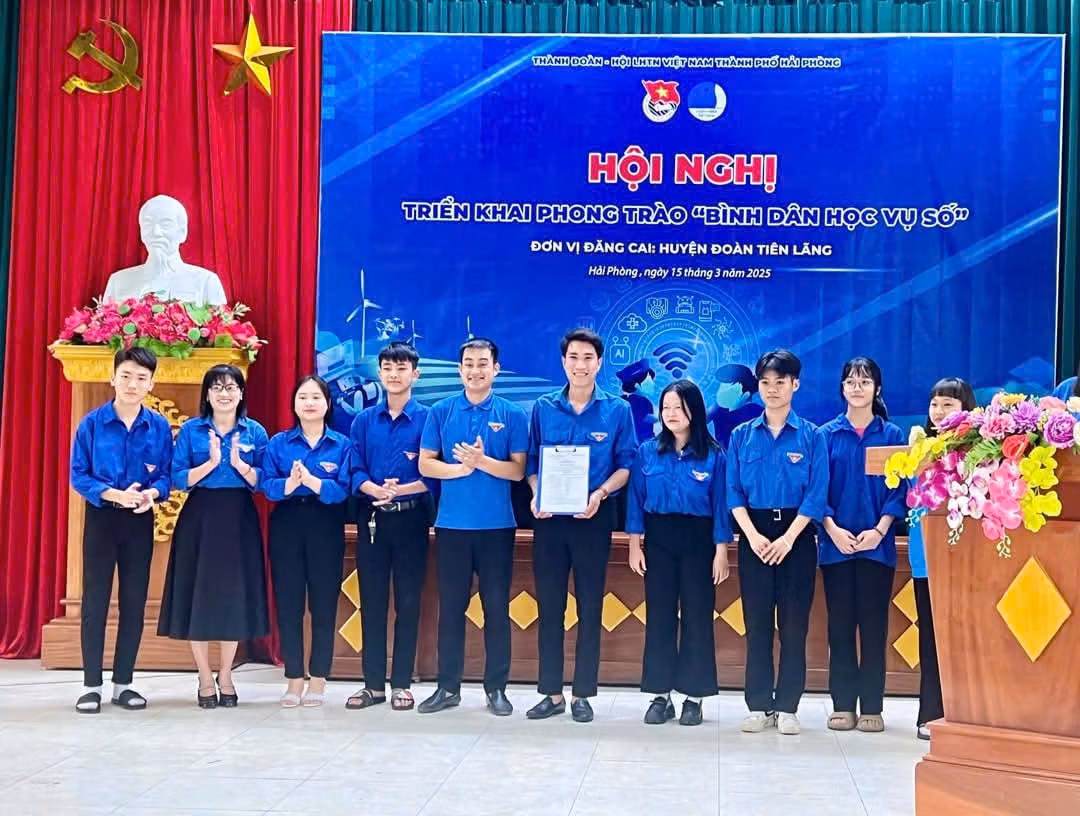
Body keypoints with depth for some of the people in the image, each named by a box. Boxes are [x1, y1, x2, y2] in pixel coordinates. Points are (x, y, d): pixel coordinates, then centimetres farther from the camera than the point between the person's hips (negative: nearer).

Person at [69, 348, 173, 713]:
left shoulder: (160, 427, -1)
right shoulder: (92, 423, -6)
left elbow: (166, 476, 1)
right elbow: (78, 476, -6)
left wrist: (150, 494, -21)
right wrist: (114, 494, -21)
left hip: (140, 520, 2)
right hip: (101, 518, -2)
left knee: (134, 601, 6)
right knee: (95, 601, 1)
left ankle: (123, 683, 17)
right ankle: (92, 685, 9)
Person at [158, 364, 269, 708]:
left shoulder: (255, 432, 5)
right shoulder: (191, 430, 2)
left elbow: (264, 482, 1)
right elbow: (179, 479, -4)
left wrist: (239, 463, -15)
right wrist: (211, 462, -18)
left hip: (239, 521, 1)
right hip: (200, 519, -1)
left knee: (234, 595, 5)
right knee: (199, 596, 1)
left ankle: (226, 677, 19)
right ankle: (205, 679, 12)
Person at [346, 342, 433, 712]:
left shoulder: (427, 419, -2)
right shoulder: (363, 421, 8)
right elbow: (356, 471, 3)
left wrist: (400, 490, -21)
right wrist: (375, 489, -17)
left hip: (411, 518, -3)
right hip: (372, 518, 3)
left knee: (408, 602, 3)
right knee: (372, 602, 6)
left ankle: (401, 684, 12)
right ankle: (373, 683, 15)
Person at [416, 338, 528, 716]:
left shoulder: (512, 415, 1)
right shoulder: (441, 412, 4)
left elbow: (518, 470, -3)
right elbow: (425, 464, 2)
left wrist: (482, 461, -18)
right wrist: (462, 468, -13)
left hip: (497, 524, -1)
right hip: (452, 523, 1)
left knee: (497, 607, 4)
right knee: (451, 607, 6)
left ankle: (496, 688, 14)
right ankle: (448, 686, 15)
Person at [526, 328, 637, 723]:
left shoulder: (617, 410, 0)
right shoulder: (543, 409, 5)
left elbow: (626, 466, 0)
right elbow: (531, 461, 9)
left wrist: (601, 493, -17)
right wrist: (535, 495, -9)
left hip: (593, 517, -2)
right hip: (549, 518, 2)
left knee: (590, 607, 4)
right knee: (549, 606, 5)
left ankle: (582, 694, 13)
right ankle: (552, 693, 14)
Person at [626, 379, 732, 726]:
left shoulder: (713, 455, -4)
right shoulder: (647, 452, 2)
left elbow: (720, 505, -3)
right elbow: (636, 500, 4)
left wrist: (721, 551, -5)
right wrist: (634, 544, 0)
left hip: (698, 540, -2)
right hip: (658, 540, 2)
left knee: (697, 616, 3)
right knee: (659, 616, 5)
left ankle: (693, 697, 12)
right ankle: (660, 695, 13)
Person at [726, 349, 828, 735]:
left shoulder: (811, 436, 1)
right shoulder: (742, 436, 6)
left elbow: (817, 493, -5)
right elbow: (733, 492, 2)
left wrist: (788, 538, -14)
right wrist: (752, 535, -11)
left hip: (796, 533, -1)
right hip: (754, 533, 1)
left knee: (793, 623, 1)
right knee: (757, 622, 3)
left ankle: (787, 707, 8)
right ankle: (758, 705, 10)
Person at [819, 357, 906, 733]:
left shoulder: (892, 435, 5)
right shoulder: (827, 435, 5)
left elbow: (898, 489, 1)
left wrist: (879, 530, -12)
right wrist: (834, 530, -11)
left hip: (877, 543, 0)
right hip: (835, 542, 1)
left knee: (874, 624, 2)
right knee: (840, 624, 4)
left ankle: (871, 707, 8)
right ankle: (843, 705, 11)